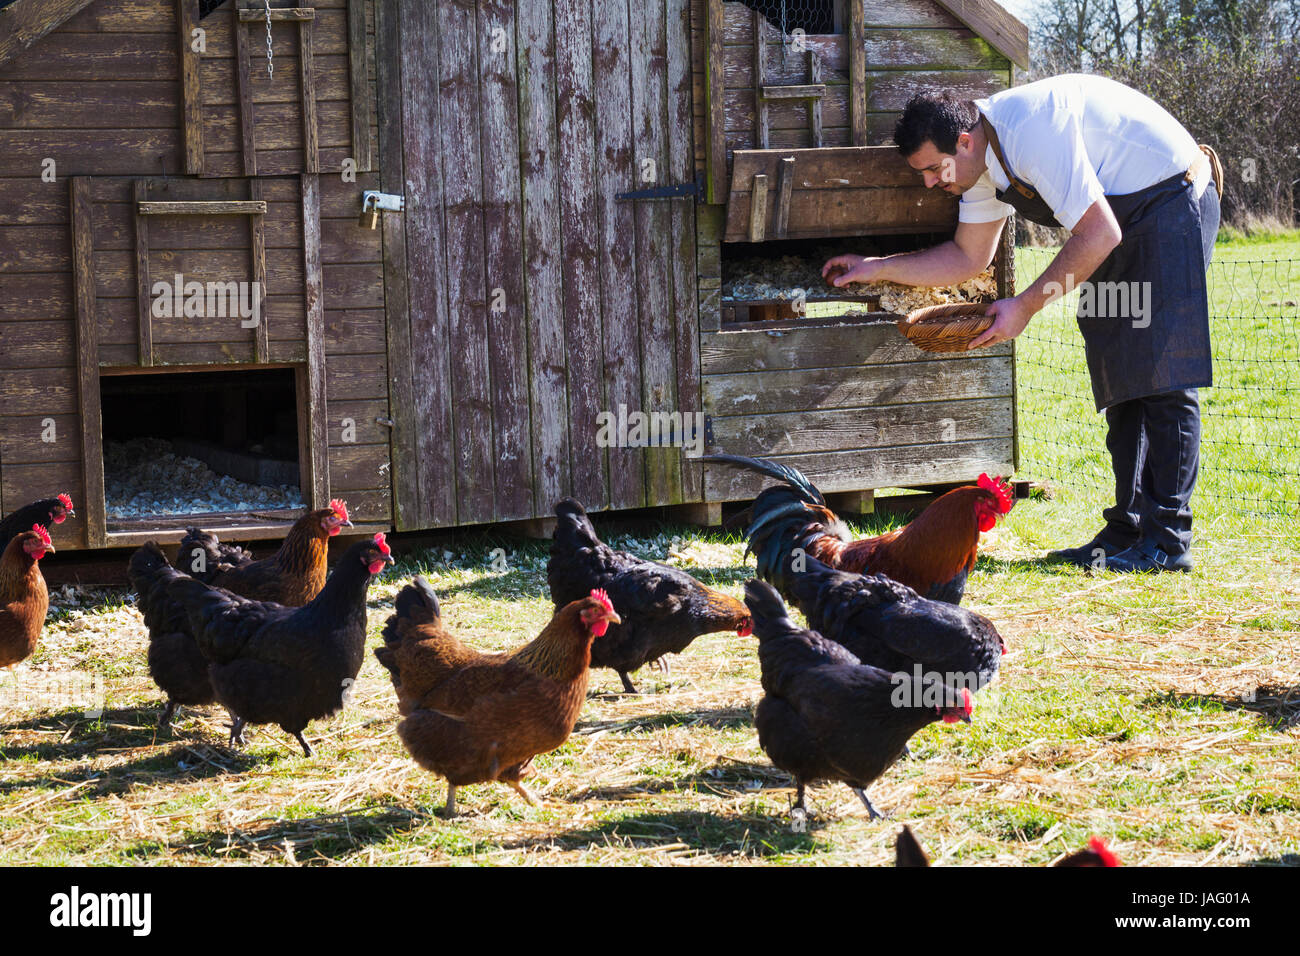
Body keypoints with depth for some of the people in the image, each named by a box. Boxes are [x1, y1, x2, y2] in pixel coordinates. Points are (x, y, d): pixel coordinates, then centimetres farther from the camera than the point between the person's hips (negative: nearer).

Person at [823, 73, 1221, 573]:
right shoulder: (984, 155, 2)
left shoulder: (1031, 130, -28)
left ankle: (1167, 541, -15)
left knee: (1160, 373, -14)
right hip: (1123, 217, 10)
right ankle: (1126, 532, 7)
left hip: (1170, 199, -10)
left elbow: (1098, 236, -27)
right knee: (1119, 378, 6)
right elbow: (969, 255, 16)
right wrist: (877, 268, 10)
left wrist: (1025, 306, -21)